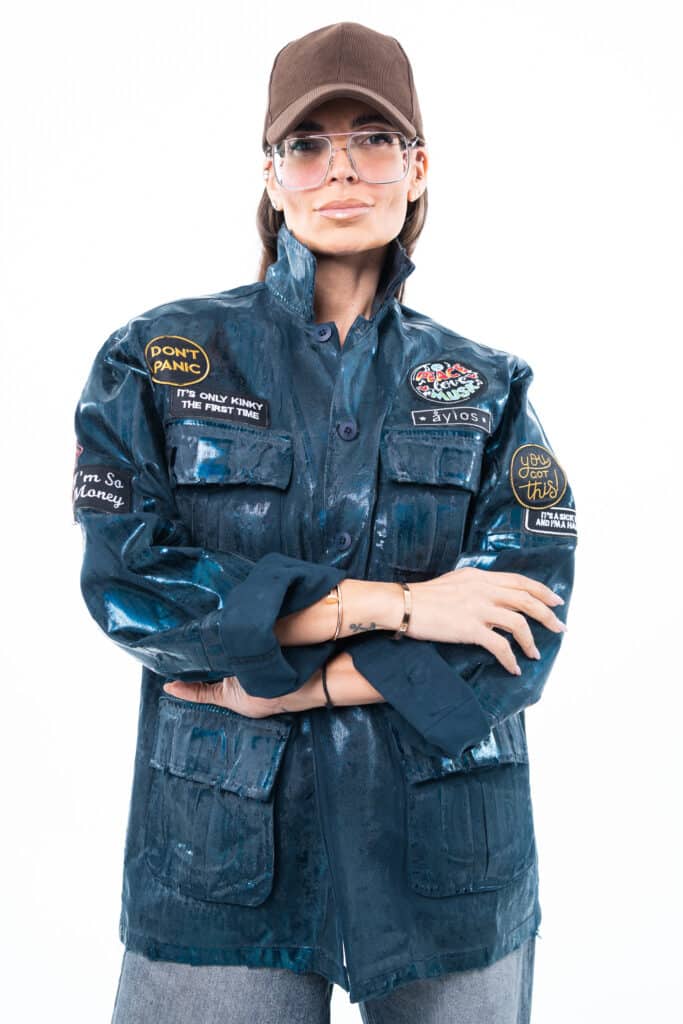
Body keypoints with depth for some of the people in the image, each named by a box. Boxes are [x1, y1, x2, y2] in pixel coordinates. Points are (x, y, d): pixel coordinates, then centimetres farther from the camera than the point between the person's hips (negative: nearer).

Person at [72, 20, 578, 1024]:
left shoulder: (488, 387, 3)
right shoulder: (160, 358, 0)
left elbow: (530, 625, -7)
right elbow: (127, 582, -10)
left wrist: (292, 685, -15)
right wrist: (389, 604, -16)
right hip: (222, 859, -1)